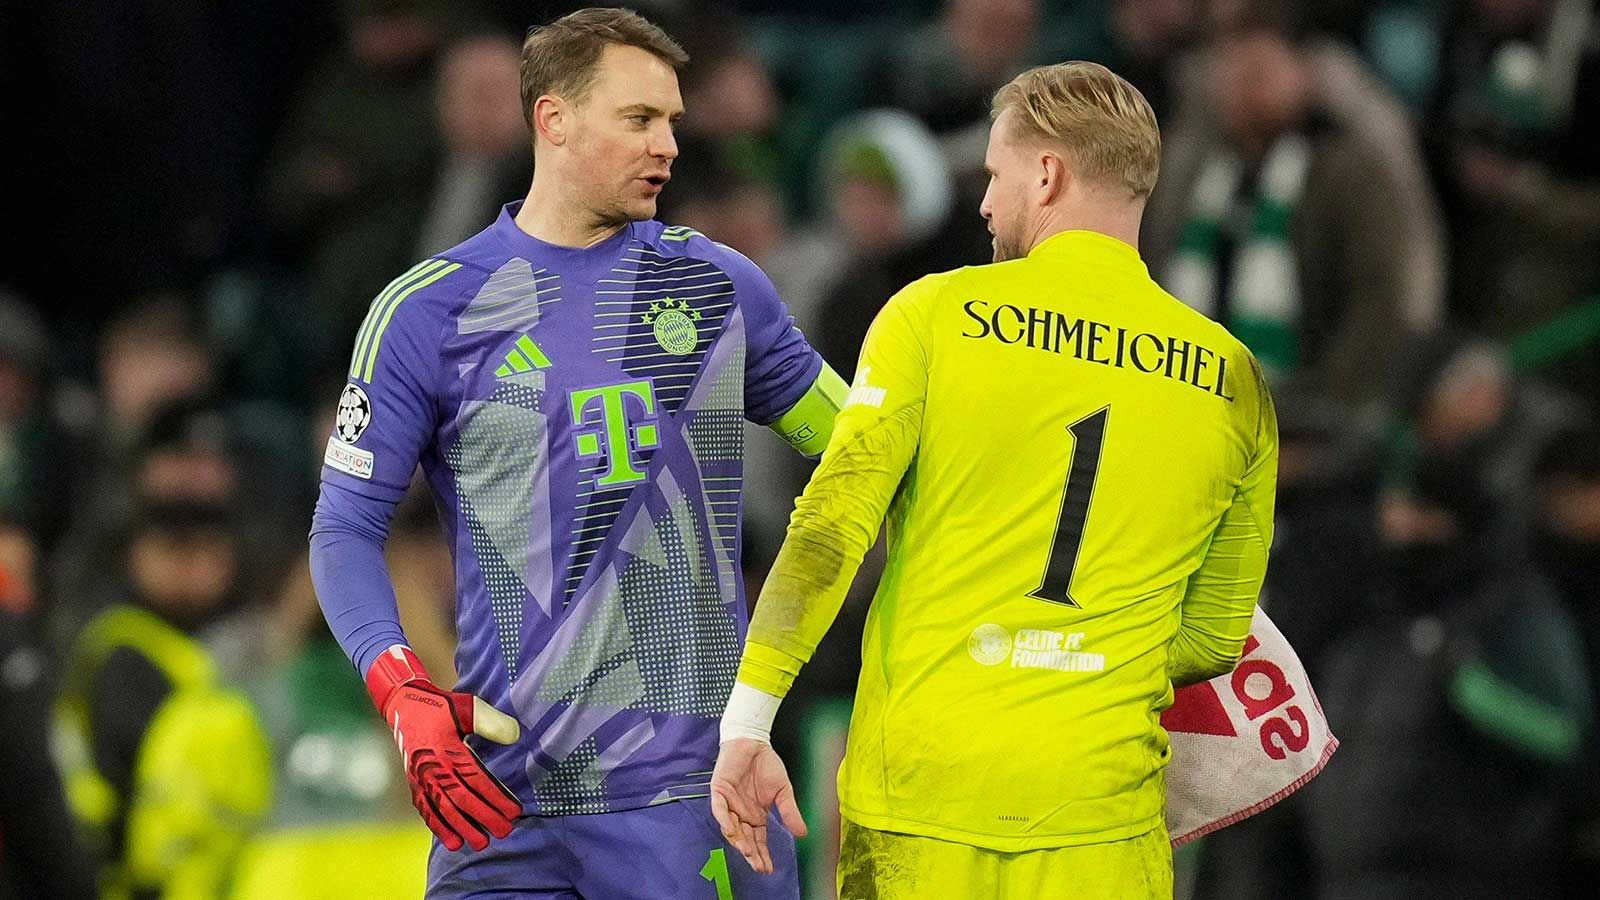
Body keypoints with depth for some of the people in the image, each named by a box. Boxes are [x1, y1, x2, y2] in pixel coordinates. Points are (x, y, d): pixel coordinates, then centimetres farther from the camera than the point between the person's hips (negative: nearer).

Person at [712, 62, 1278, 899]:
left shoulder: (935, 313, -2)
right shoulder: (1233, 380, 6)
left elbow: (830, 528, -9)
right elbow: (1216, 639, 11)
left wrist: (747, 723, -9)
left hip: (919, 783, -1)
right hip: (1100, 812, 1)